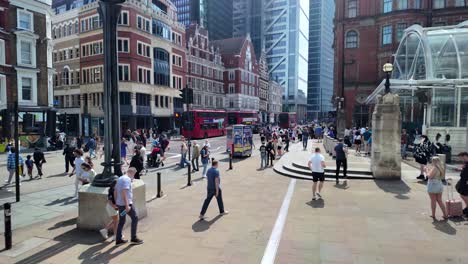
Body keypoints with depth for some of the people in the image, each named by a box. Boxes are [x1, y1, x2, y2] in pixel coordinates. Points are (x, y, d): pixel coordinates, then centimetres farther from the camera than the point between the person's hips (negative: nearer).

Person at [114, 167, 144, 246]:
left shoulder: (120, 178, 14)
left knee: (121, 221, 16)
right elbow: (124, 192, -23)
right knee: (135, 218, 5)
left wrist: (116, 203, 24)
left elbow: (115, 192, 18)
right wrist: (127, 205, -24)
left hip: (119, 204, 9)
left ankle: (118, 240, 21)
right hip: (126, 204, -9)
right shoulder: (127, 179, -15)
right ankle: (133, 238, 10)